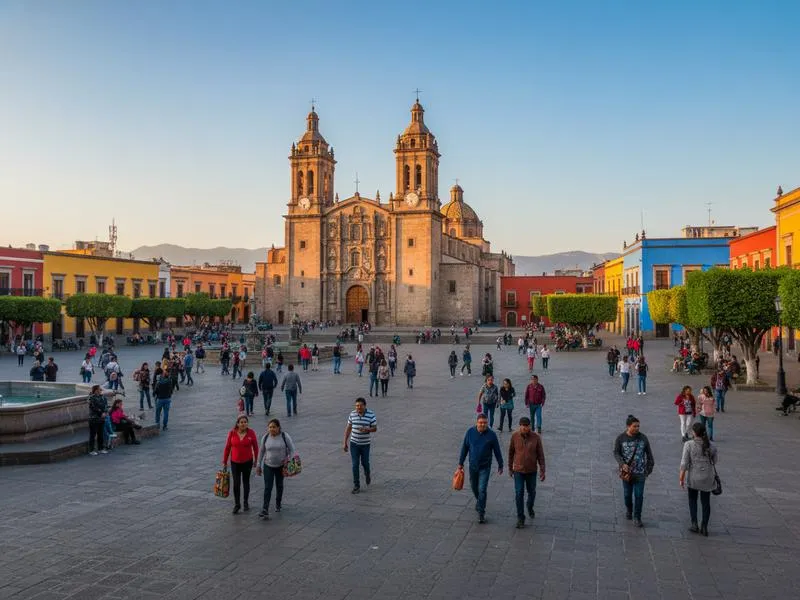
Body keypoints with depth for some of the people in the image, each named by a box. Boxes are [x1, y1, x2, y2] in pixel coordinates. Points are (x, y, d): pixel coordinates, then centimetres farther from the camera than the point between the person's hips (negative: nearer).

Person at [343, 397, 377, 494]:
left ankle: (367, 473, 46)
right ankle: (356, 486, 7)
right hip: (354, 443, 1)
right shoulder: (352, 414, -5)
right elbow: (348, 428, 4)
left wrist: (366, 429, -26)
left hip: (365, 444, -1)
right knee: (355, 465, -1)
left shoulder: (371, 415, -12)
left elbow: (375, 428, -5)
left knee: (364, 463, 12)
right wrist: (345, 443, 4)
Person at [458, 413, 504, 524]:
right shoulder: (470, 432, -7)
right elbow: (464, 448, 2)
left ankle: (481, 513, 0)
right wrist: (460, 463, 5)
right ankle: (479, 501, 48)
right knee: (474, 487, 19)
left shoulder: (491, 435, -11)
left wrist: (500, 465, 5)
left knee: (482, 490, -8)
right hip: (473, 466, 3)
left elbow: (497, 451, -1)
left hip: (485, 467, -3)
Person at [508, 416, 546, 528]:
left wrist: (542, 471, -9)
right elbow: (511, 453, 0)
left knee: (531, 492, 17)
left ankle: (530, 507, 47)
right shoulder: (515, 436, -12)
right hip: (518, 471, -1)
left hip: (532, 471, 1)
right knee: (519, 494, -5)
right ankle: (520, 518, 7)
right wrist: (510, 468, 6)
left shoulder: (536, 437, -14)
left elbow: (540, 455, -7)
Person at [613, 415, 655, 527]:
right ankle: (628, 509, 40)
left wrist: (650, 467, 10)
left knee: (639, 495, -2)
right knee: (627, 494, 11)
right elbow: (616, 453, -5)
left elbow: (649, 453, 7)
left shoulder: (643, 438, -3)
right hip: (627, 472, 0)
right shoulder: (620, 438, -6)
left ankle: (637, 517, 12)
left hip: (640, 473, 0)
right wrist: (622, 464, -20)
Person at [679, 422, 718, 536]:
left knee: (692, 500, 20)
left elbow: (684, 463, -15)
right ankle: (704, 527, 18)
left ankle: (694, 524, 14)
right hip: (708, 477, 2)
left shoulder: (689, 444, -16)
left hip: (693, 477, -2)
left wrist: (681, 478, -7)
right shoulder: (711, 444, -5)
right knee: (706, 502, 14)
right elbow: (714, 461, 9)